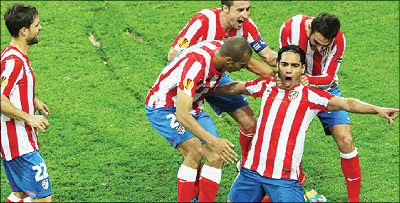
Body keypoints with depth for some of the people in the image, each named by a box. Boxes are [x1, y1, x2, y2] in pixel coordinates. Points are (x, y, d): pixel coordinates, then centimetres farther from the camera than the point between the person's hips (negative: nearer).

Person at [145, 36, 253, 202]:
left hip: (193, 108, 8)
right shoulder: (195, 65, -37)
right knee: (195, 151, -26)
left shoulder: (223, 48, -15)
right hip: (162, 107, -7)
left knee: (216, 156, -8)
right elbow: (182, 115, -41)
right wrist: (213, 140, -45)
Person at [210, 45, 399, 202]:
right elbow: (236, 88, 24)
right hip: (252, 170, 4)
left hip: (284, 176, -4)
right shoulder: (266, 86, 8)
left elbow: (346, 103, -13)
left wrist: (377, 109, -26)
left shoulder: (309, 95, -3)